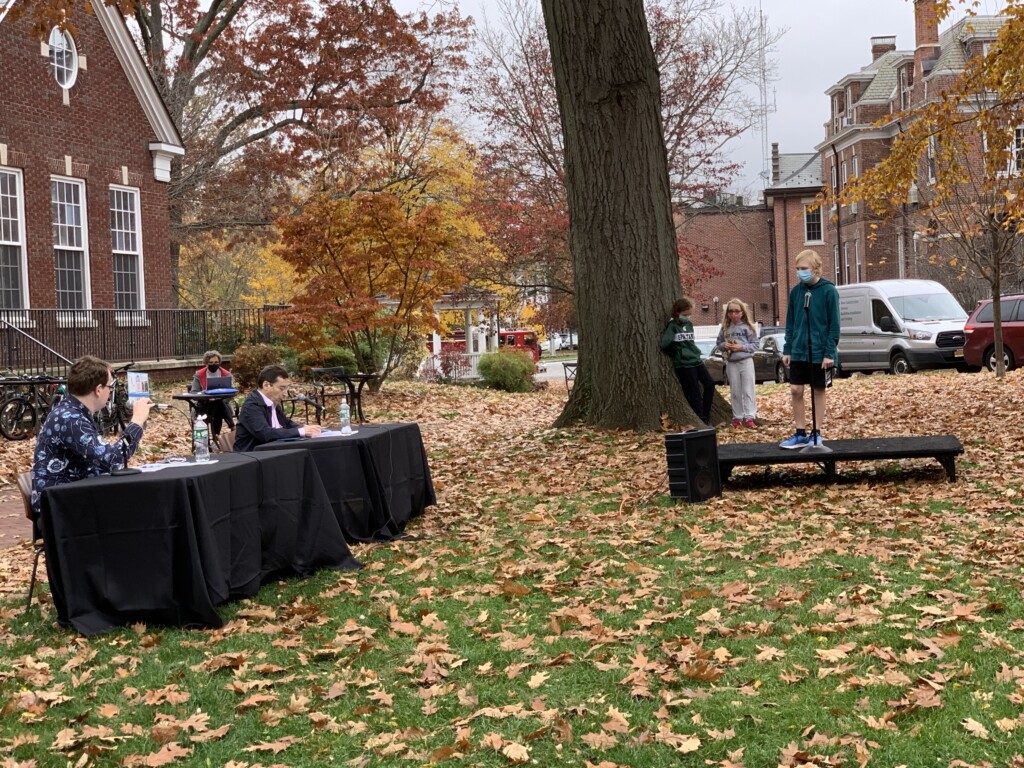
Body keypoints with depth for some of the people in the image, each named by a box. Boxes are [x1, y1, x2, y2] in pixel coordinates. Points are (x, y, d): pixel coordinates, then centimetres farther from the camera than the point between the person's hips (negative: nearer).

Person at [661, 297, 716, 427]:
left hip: (696, 360, 7)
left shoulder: (689, 324, 12)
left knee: (709, 383, 3)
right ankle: (701, 420, 4)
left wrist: (695, 351, 7)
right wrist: (677, 354, -4)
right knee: (694, 392, -4)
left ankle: (706, 415, 13)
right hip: (683, 364, -7)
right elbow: (664, 344, -19)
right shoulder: (673, 326, -11)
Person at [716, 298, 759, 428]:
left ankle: (749, 417, -4)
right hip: (731, 363, 4)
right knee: (735, 392, 10)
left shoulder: (747, 327, -4)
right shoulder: (725, 327, 5)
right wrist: (724, 345, -8)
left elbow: (754, 345, -4)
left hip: (746, 361, -3)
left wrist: (741, 347, -16)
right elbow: (719, 342, 13)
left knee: (748, 390, -3)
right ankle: (737, 417, 16)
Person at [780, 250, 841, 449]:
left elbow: (834, 325, -9)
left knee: (818, 391, 5)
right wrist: (787, 350, 6)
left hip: (820, 353, -4)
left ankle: (816, 434, 13)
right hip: (798, 352, 4)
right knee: (795, 391, 2)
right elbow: (790, 323, 10)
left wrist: (829, 352, -14)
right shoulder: (796, 291, 5)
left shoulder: (829, 291, -8)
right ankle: (800, 434, 12)